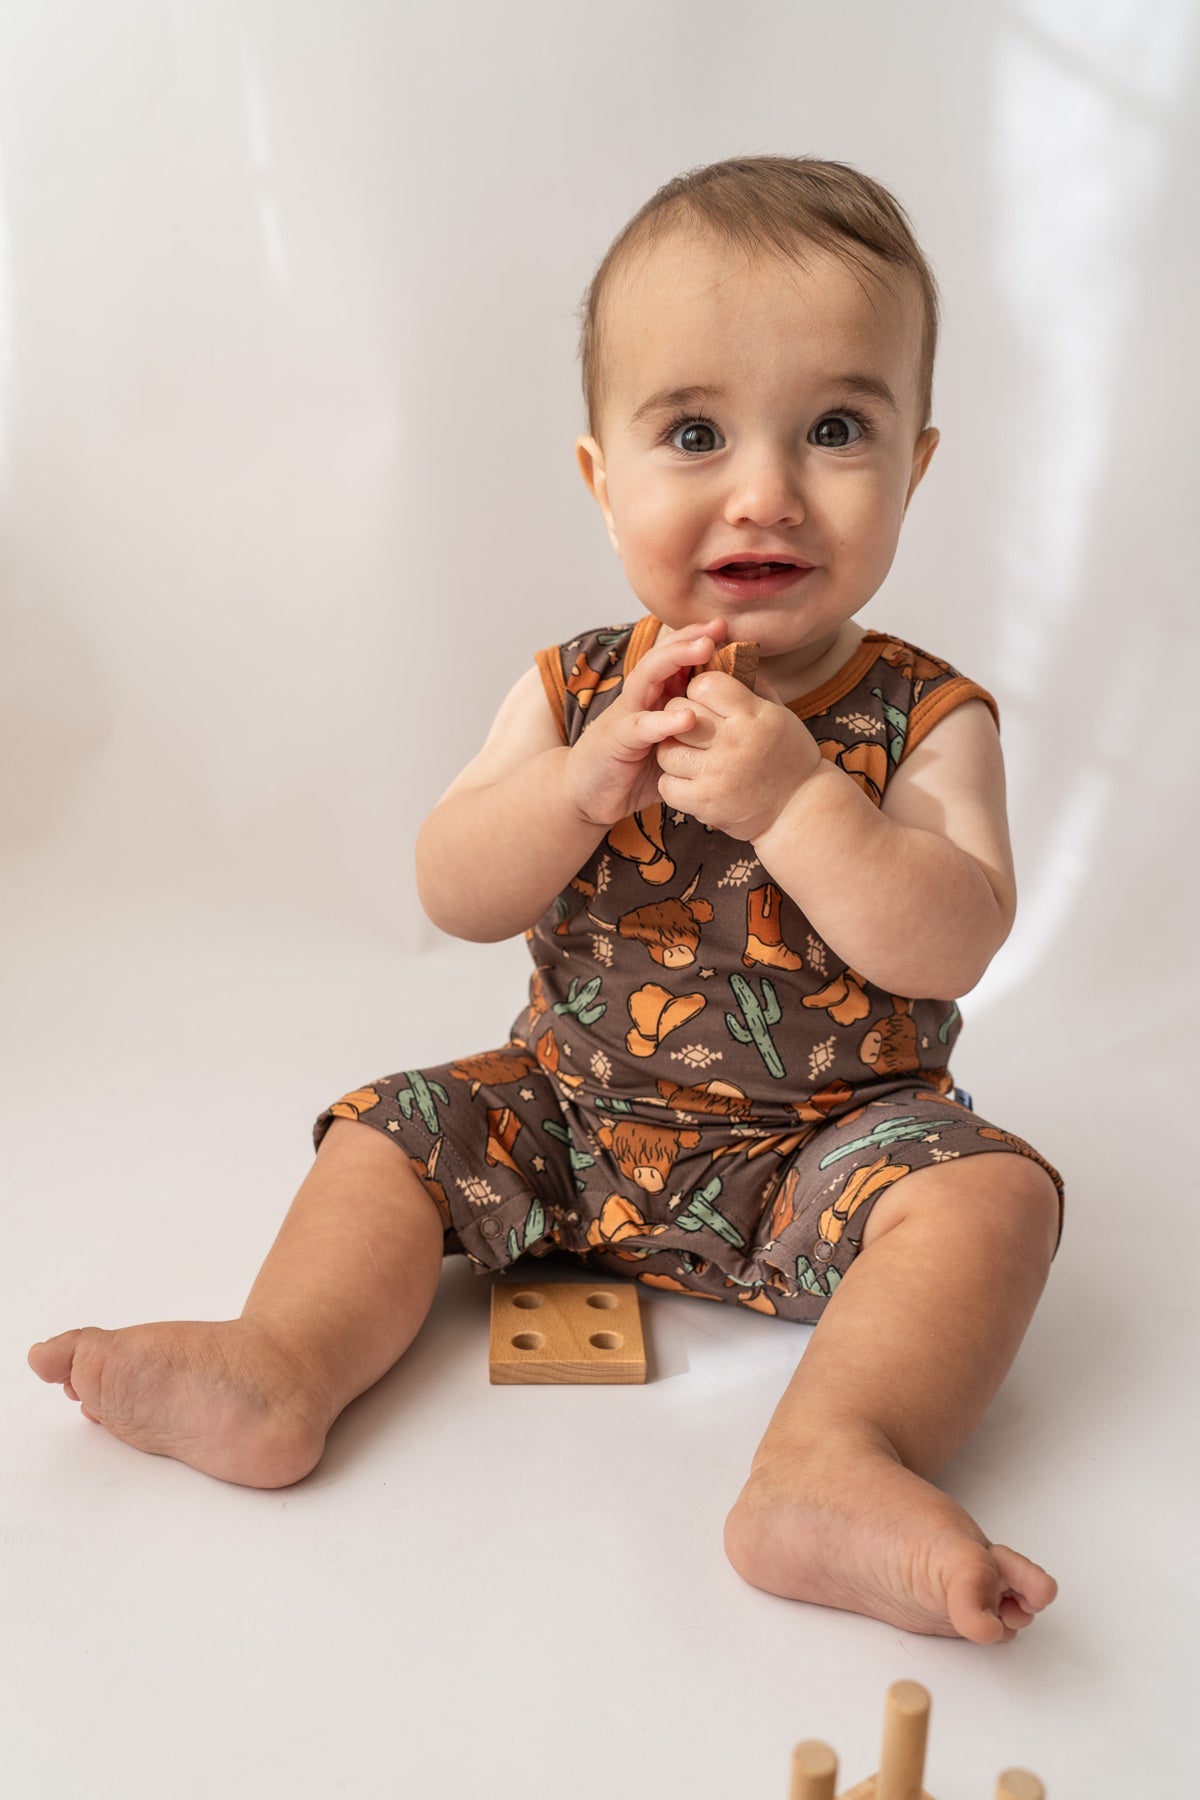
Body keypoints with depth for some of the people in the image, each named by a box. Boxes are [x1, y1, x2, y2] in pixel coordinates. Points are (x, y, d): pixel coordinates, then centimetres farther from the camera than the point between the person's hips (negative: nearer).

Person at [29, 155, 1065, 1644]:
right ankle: (281, 1368, -13)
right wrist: (585, 780, -26)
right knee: (397, 1129, -6)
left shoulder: (924, 718, -11)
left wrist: (792, 798, -33)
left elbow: (951, 947, -22)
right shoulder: (576, 690, -4)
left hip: (825, 1144, -3)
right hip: (572, 1117, 3)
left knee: (988, 1188, -26)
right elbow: (453, 895, -9)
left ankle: (832, 1463, -40)